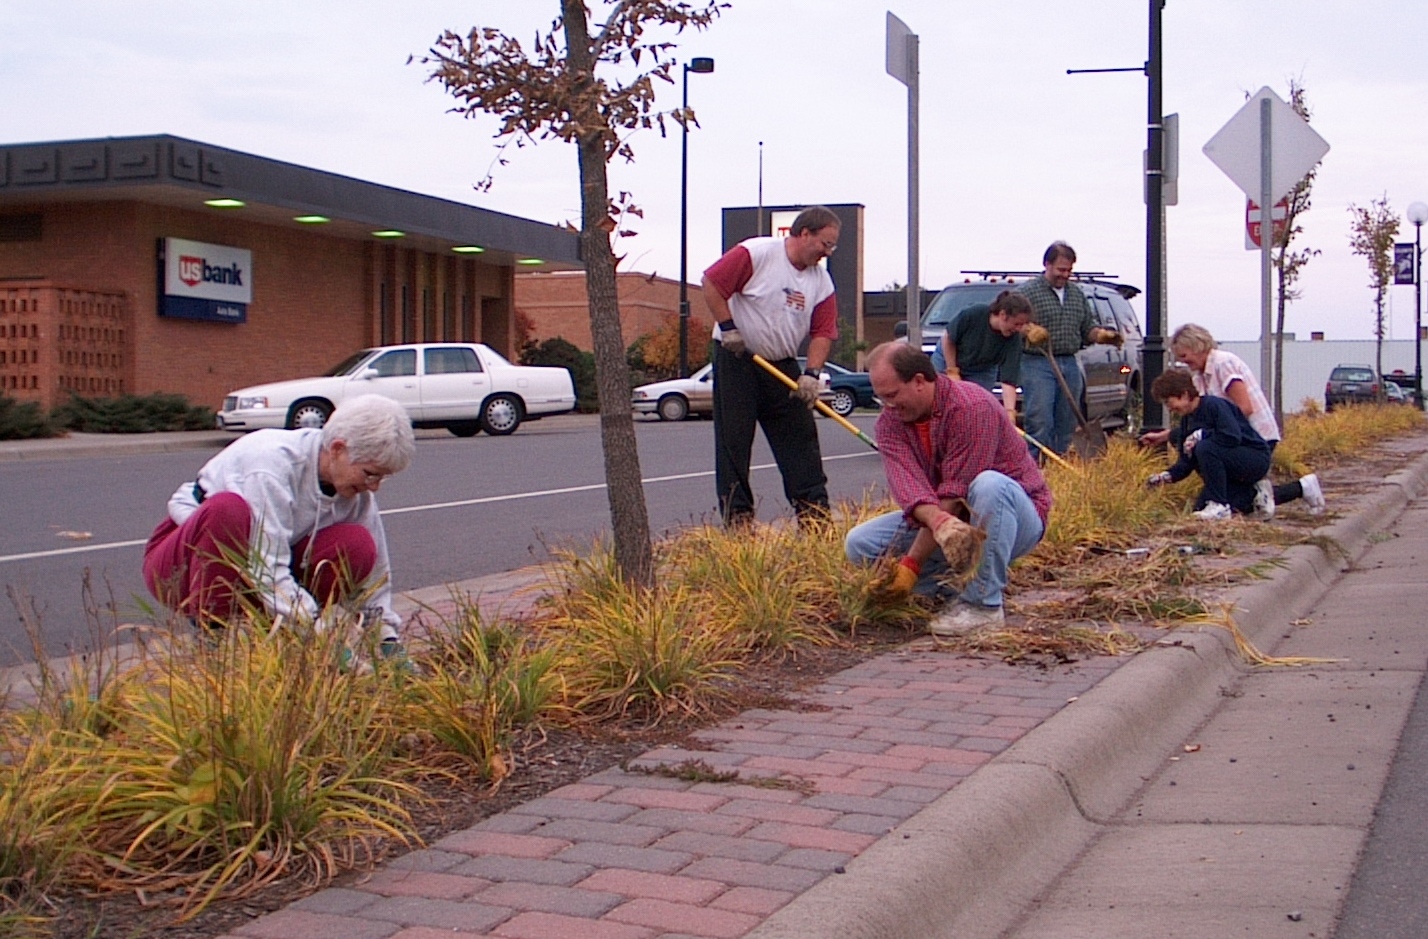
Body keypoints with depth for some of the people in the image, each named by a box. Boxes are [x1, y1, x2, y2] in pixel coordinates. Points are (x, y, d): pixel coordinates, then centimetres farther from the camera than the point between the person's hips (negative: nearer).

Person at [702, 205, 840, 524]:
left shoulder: (821, 282, 4)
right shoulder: (755, 253, -13)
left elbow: (823, 333, 1)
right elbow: (711, 283, -13)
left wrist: (812, 374, -12)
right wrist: (728, 329, -14)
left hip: (782, 366, 5)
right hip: (736, 359, -5)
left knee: (801, 438, 3)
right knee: (733, 440, -3)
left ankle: (814, 513, 6)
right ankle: (736, 516, 2)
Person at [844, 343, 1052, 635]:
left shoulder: (971, 405, -25)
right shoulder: (890, 422, -7)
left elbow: (953, 497, -29)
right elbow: (907, 487, -26)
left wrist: (912, 564, -31)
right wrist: (941, 524, -48)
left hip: (1016, 515, -6)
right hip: (945, 516, 6)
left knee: (989, 485, -40)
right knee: (859, 543, -11)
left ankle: (984, 603, -26)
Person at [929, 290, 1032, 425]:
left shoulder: (1013, 339, -28)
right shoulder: (973, 314, -33)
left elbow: (1009, 380, -30)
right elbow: (947, 338, -17)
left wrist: (1010, 411, -42)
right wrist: (952, 371, -15)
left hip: (982, 372, 1)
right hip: (948, 357, -1)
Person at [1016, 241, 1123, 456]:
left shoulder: (1077, 294, 18)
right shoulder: (1027, 292, 0)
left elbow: (1089, 327, 23)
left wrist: (1102, 335, 2)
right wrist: (1028, 330, -26)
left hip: (1070, 365, 6)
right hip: (1038, 365, -6)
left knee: (1066, 426, 6)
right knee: (1039, 424, -13)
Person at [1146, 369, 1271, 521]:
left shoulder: (1214, 405, -19)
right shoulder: (1186, 420, 8)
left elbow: (1233, 437, -32)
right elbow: (1186, 462, 7)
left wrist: (1201, 435, -22)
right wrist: (1166, 476, -10)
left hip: (1257, 459, -9)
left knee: (1205, 448, -32)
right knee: (1200, 508, 0)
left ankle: (1220, 507, -25)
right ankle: (1249, 497, 13)